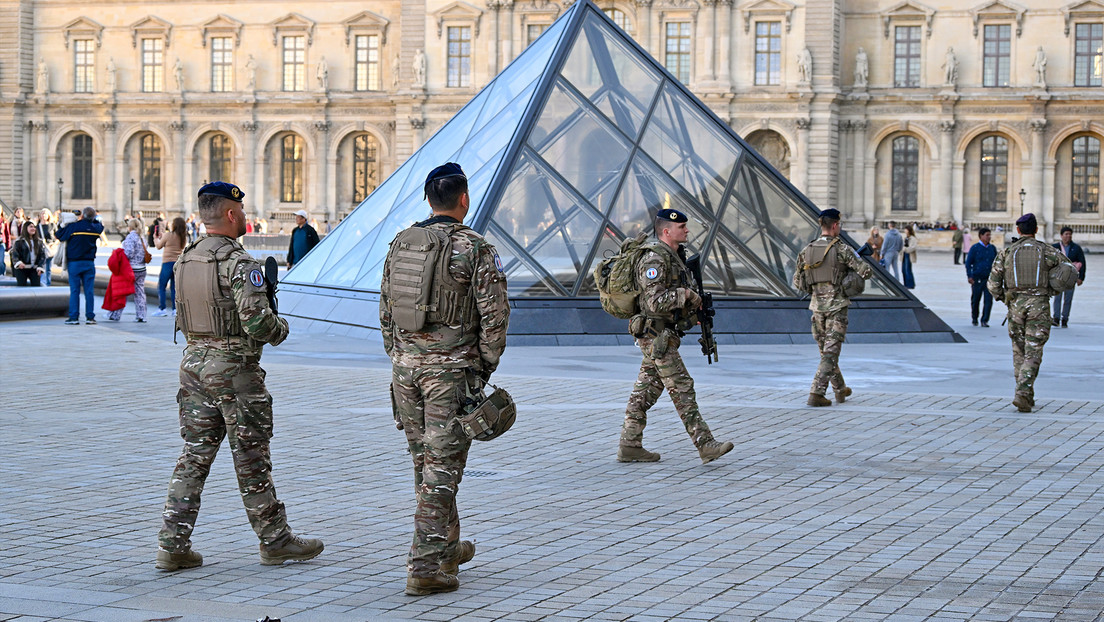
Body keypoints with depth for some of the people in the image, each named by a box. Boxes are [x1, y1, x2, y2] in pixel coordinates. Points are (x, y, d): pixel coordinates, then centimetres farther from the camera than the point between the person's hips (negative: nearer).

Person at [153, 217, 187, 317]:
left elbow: (159, 246, 2)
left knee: (161, 287, 3)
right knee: (174, 287, 11)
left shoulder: (168, 235, -11)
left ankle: (162, 309, -1)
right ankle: (175, 309, 7)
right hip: (179, 263, 5)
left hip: (168, 263, -5)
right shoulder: (184, 238, 4)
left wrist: (156, 238, 25)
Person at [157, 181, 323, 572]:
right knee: (251, 459, 2)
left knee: (194, 455, 9)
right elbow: (257, 320, -22)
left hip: (194, 363, 7)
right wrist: (281, 329, -2)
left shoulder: (185, 261, 9)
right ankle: (275, 542, 13)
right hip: (234, 368, -7)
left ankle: (172, 545, 6)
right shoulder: (238, 263, -16)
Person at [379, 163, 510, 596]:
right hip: (452, 369, -6)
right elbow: (495, 316, -11)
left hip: (406, 367, 6)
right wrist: (485, 366, 1)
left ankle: (447, 548, 31)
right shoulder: (475, 250, -10)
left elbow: (386, 312, 12)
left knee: (426, 462, 17)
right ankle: (424, 567, -6)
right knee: (441, 468, -3)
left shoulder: (400, 246, 7)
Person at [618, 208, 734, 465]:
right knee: (682, 389, -9)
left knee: (646, 391, 10)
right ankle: (706, 446, -8)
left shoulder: (674, 256, 15)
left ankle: (629, 446, 14)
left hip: (662, 336, 10)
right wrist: (686, 294, -18)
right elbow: (656, 301, -26)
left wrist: (694, 304, 9)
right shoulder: (654, 260, -17)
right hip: (656, 336, -10)